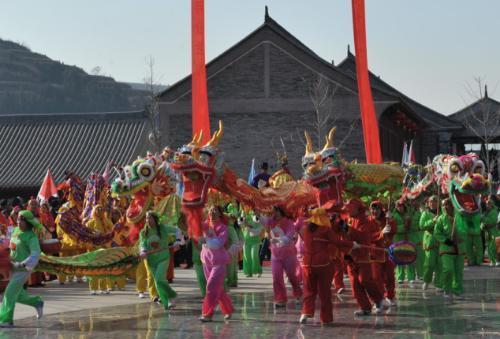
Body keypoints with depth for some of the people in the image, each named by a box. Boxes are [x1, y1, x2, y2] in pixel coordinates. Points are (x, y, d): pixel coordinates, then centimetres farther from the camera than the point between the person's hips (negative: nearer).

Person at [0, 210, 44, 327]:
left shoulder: (31, 237, -16)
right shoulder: (16, 230, 6)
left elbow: (35, 254, -27)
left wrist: (23, 264, -38)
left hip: (23, 269, -8)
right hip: (14, 268, 8)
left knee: (10, 293, -11)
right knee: (17, 295, 14)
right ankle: (37, 303, 31)